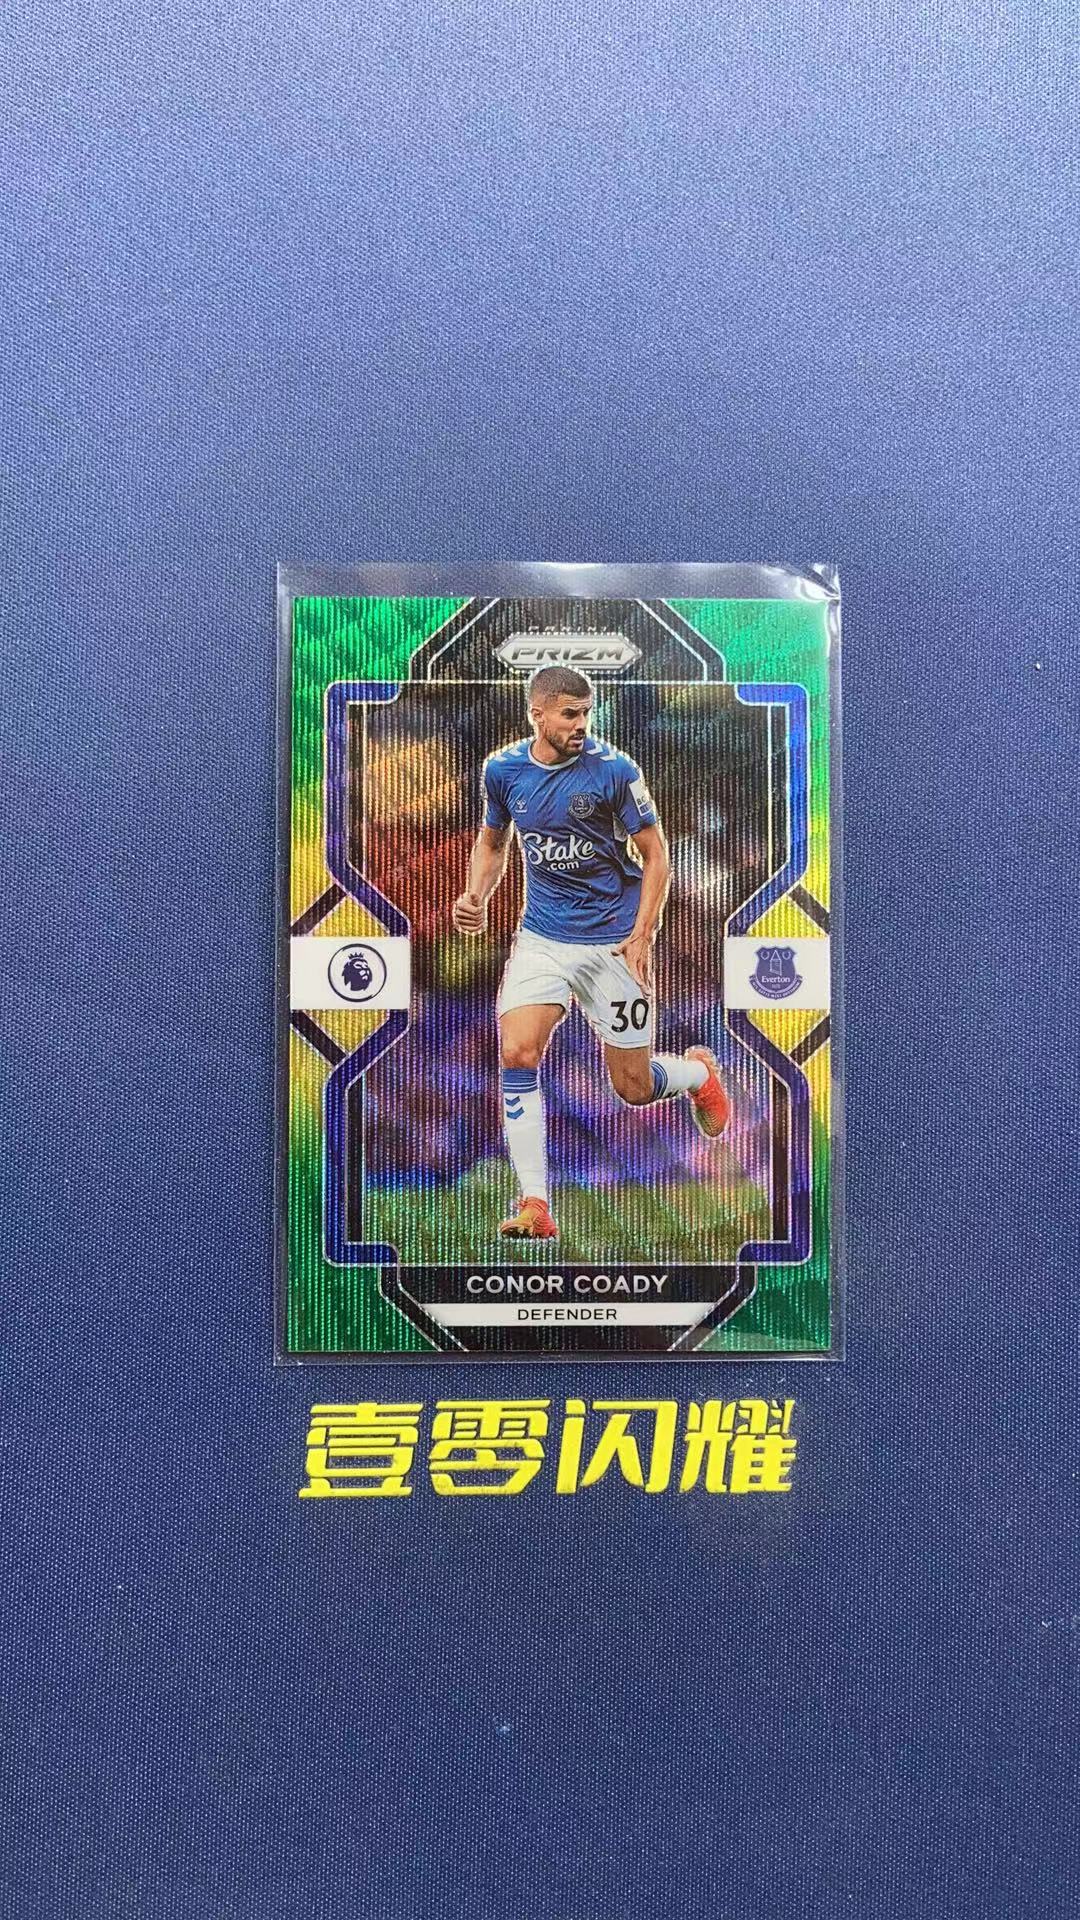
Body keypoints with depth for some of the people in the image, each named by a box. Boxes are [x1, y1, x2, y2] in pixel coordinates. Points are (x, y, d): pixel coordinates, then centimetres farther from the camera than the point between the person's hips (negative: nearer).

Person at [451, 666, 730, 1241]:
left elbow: (655, 855, -5)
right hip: (541, 936, 3)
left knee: (634, 1089, 3)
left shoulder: (613, 769, -12)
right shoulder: (502, 769, 0)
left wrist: (642, 935, -14)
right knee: (517, 1054, -17)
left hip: (613, 941, -3)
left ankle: (699, 1071, 40)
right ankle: (534, 1206, -8)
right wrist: (476, 896, -1)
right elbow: (492, 841, 17)